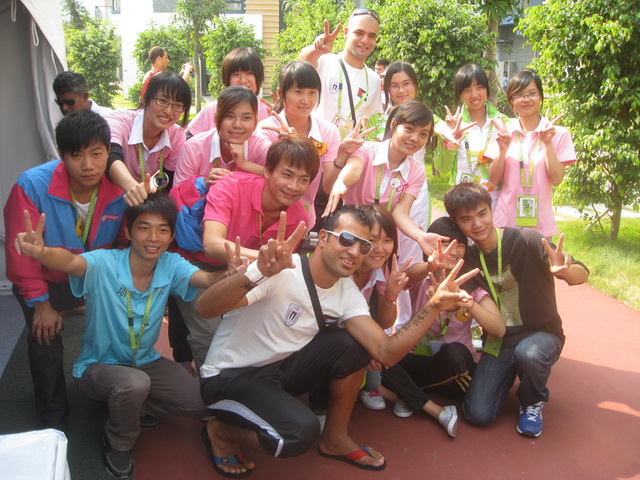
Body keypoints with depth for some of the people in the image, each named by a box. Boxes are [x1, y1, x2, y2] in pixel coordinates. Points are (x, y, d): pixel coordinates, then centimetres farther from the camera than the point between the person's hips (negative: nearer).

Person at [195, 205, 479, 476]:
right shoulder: (281, 272, -24)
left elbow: (386, 353, -12)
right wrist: (259, 273, -52)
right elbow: (205, 308, -35)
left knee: (353, 343, -10)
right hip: (229, 377, -7)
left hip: (280, 369, 7)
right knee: (300, 431, -31)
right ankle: (221, 432, 1)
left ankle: (335, 439, 10)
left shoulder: (348, 293, -2)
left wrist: (432, 307, -23)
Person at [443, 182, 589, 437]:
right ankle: (508, 376, 20)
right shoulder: (468, 258, -3)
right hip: (498, 342, 3)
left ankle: (533, 403, -3)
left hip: (542, 332, -3)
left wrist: (565, 270, -47)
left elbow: (582, 275, -23)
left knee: (529, 353, -39)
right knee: (478, 414, -12)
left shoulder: (526, 240, -18)